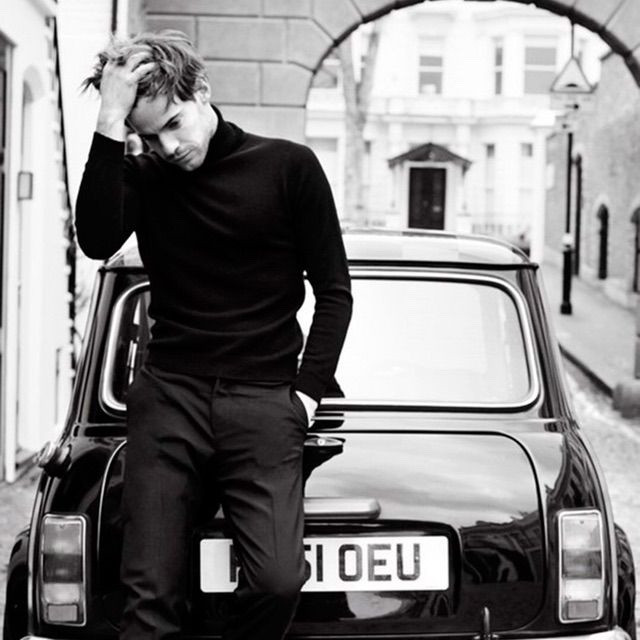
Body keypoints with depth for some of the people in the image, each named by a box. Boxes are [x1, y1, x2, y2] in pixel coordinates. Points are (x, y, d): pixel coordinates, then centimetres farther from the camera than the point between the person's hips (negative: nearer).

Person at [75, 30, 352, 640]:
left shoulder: (288, 166, 4)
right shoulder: (142, 177, 8)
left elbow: (334, 292, 7)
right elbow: (97, 240, -14)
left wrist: (307, 390, -2)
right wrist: (110, 124, -16)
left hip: (264, 399, -1)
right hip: (168, 393, 1)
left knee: (277, 581, -17)